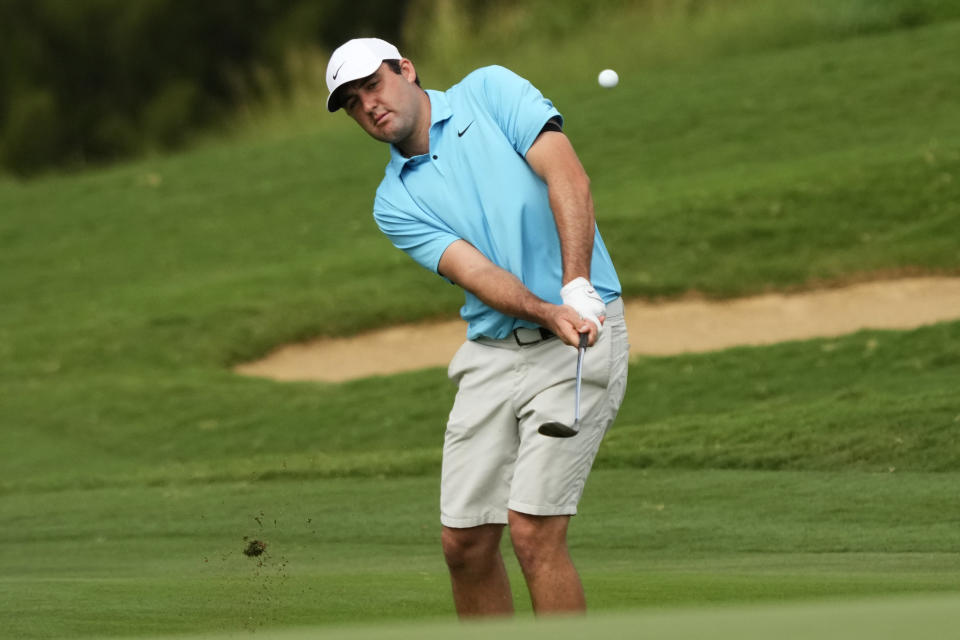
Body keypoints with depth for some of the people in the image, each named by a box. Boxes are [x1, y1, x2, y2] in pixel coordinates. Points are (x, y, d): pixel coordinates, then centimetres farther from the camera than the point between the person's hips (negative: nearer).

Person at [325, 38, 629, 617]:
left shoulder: (490, 92, 1)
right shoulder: (395, 202, 8)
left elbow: (569, 179, -12)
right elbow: (475, 273, -7)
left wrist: (577, 287, -26)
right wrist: (549, 312, -27)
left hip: (581, 336, -5)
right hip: (492, 349, 5)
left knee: (534, 531, -14)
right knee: (464, 541, 4)